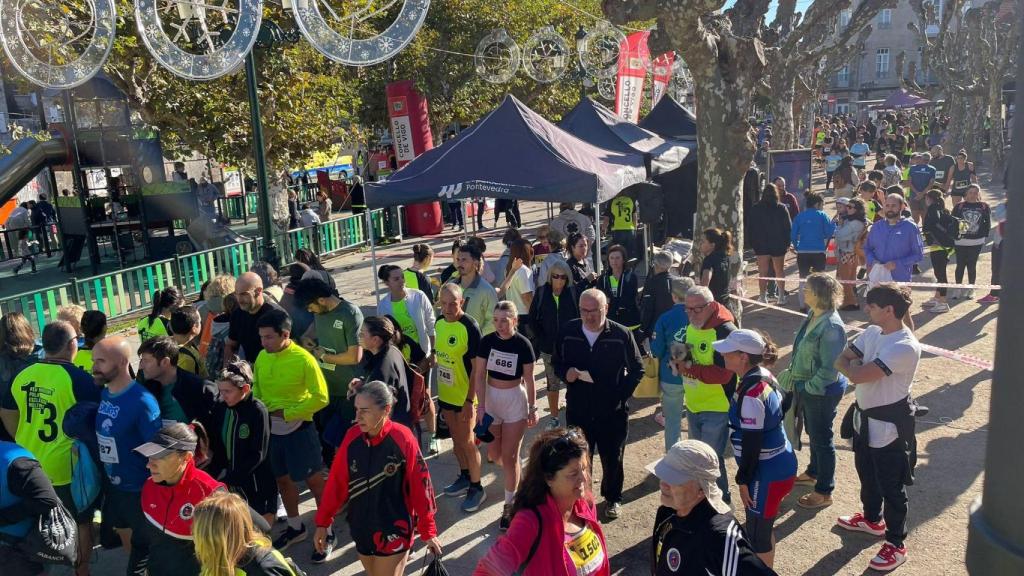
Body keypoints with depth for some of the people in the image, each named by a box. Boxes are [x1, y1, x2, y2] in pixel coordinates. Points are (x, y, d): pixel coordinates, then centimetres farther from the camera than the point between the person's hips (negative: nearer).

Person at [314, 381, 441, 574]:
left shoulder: (403, 439, -19)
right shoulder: (352, 436, -6)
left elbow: (420, 487, -12)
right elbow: (336, 482, 2)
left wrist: (428, 531, -6)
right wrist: (323, 522, 4)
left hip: (394, 533, -4)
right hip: (362, 530, 4)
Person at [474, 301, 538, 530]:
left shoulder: (523, 344, -16)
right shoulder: (487, 341, -9)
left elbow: (529, 379, -8)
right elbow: (480, 375, -5)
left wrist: (533, 408, -4)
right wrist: (481, 406, -9)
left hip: (515, 400, -3)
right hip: (491, 398, 3)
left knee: (509, 455, 3)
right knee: (493, 453, 13)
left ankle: (510, 504, 18)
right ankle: (512, 474, 48)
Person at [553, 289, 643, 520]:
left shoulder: (621, 334, -12)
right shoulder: (568, 332, -5)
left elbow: (637, 370, -1)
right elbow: (556, 362, 9)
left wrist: (621, 396, -10)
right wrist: (565, 373, -13)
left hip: (612, 412, -1)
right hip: (577, 409, 1)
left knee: (612, 459, 15)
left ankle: (612, 498, 39)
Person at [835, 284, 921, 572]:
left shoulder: (905, 347, -28)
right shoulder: (872, 332, 0)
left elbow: (857, 375, -31)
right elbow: (840, 360, 2)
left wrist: (852, 365, -9)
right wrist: (857, 365, -18)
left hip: (889, 426, -9)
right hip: (864, 417, 9)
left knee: (891, 486, 7)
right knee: (866, 474, 27)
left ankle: (896, 544, 23)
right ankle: (872, 519, 49)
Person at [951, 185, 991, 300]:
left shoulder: (984, 207, 2)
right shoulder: (959, 206, 0)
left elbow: (988, 223, 7)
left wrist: (985, 236, 2)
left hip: (977, 242, 0)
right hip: (961, 241, 0)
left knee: (972, 265, 5)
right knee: (960, 265, 3)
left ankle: (971, 289, 17)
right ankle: (959, 288, 15)